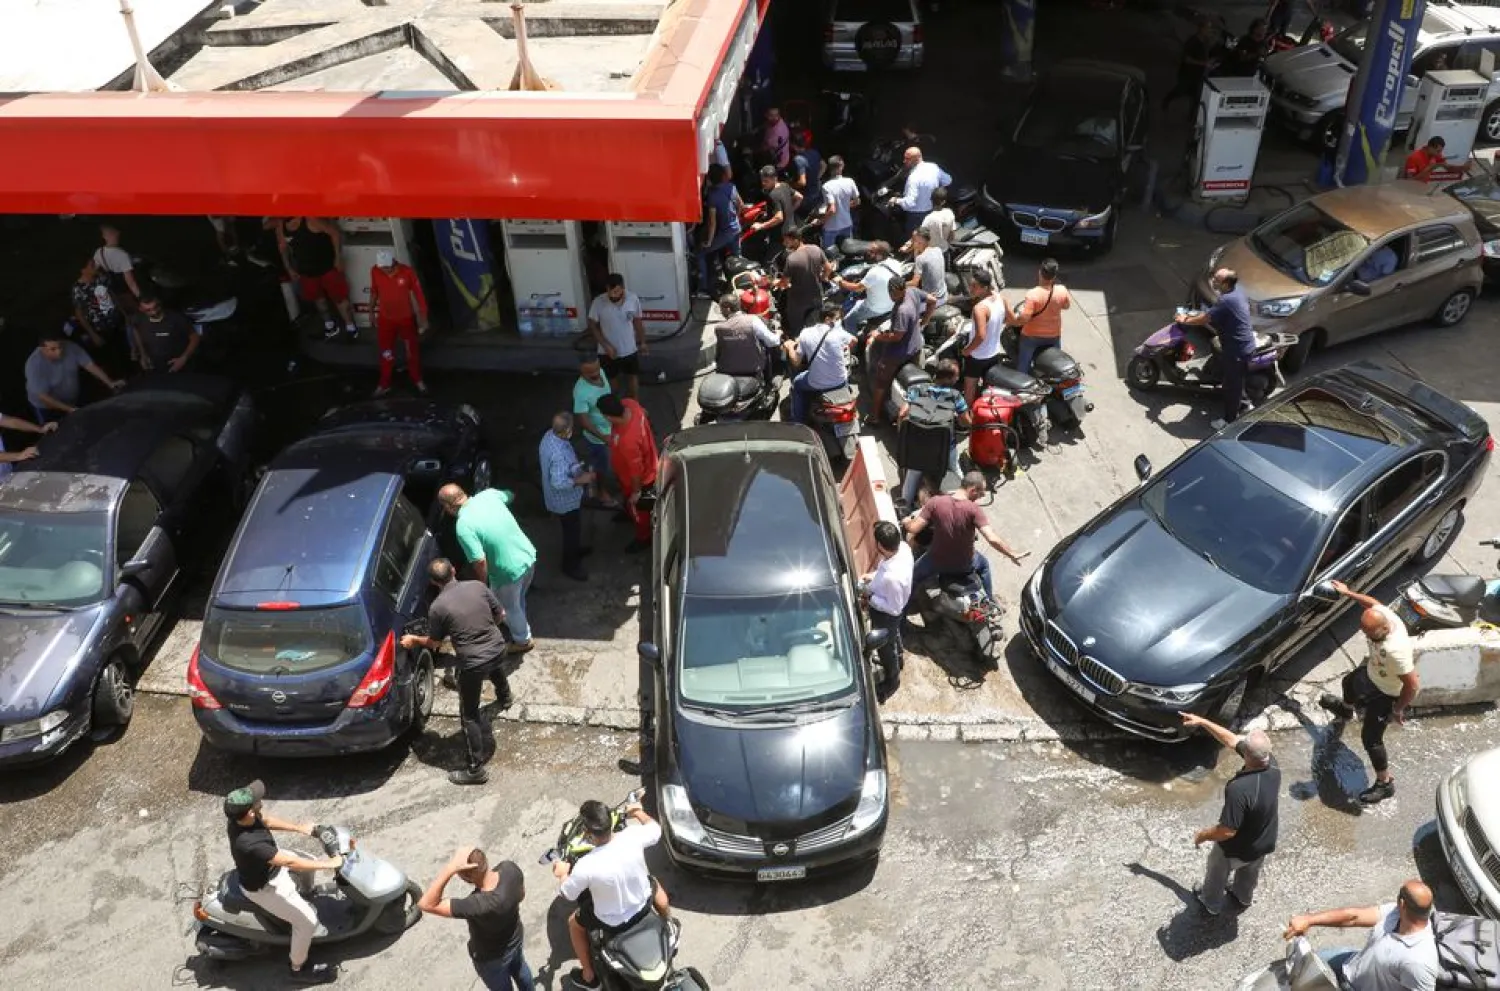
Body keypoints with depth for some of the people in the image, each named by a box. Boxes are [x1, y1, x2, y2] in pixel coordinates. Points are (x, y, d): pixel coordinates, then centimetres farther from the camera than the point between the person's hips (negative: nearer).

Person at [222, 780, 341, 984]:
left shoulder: (239, 816, -22)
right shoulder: (249, 844, -45)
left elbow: (266, 820, 1)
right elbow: (290, 863, -40)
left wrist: (299, 828, -3)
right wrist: (328, 864, -31)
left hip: (269, 863, 8)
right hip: (263, 886, -8)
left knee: (309, 863, 26)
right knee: (307, 921, -1)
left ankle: (305, 898, 56)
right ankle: (299, 969, 23)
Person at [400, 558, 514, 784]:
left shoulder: (437, 607, -15)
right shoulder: (478, 586, -5)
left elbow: (435, 643, 0)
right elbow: (501, 616, 5)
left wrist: (414, 640, 20)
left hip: (473, 663, -5)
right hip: (498, 647, 5)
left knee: (469, 715, 9)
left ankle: (475, 769, 13)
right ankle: (505, 698, 69)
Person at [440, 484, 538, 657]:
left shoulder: (463, 526, -24)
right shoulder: (488, 494, -6)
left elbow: (480, 562, -25)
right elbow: (510, 495, 18)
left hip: (510, 571, -6)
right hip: (528, 556, 6)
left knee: (510, 607, 25)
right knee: (518, 599, 34)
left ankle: (522, 641, 47)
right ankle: (518, 622, 60)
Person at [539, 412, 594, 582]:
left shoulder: (549, 435, -12)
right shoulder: (560, 454, -41)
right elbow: (559, 483, -37)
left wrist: (577, 469, 8)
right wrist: (581, 479, -26)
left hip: (561, 498, 9)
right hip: (566, 501, -9)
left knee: (574, 530, 32)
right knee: (572, 532, 15)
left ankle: (576, 551, 56)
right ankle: (570, 566, 36)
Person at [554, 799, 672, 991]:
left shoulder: (586, 866, -34)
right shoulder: (632, 836, -28)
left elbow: (567, 894, -13)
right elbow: (656, 829, -4)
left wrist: (563, 874, 8)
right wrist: (638, 812, 14)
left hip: (612, 923, -2)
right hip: (643, 906, 3)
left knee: (574, 923, 26)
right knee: (654, 883, 36)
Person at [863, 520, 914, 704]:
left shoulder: (892, 577, -47)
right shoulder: (903, 547, -25)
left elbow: (894, 608, -32)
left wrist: (870, 597, -22)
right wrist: (874, 576, -4)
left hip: (885, 615, -7)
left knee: (885, 647, 22)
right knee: (894, 636, 36)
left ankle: (891, 681, 49)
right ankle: (896, 660, 65)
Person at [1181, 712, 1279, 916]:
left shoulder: (1240, 789, -44)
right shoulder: (1272, 764, -23)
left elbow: (1227, 831, -34)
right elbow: (1232, 740, -9)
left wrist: (1202, 835, -16)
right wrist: (1202, 722, -6)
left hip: (1237, 849, -5)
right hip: (1265, 842, 5)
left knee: (1217, 873, 27)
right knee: (1250, 872, 36)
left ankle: (1211, 904, 53)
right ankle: (1243, 897, 64)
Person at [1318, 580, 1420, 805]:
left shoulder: (1395, 651, -48)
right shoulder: (1382, 614, -27)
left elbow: (1413, 685, -38)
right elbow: (1371, 602, -1)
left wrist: (1398, 709, -24)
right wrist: (1348, 593, 10)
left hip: (1386, 694, -9)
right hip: (1372, 675, 9)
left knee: (1370, 738, 3)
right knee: (1350, 683, 38)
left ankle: (1385, 784, 24)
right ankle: (1345, 710, 75)